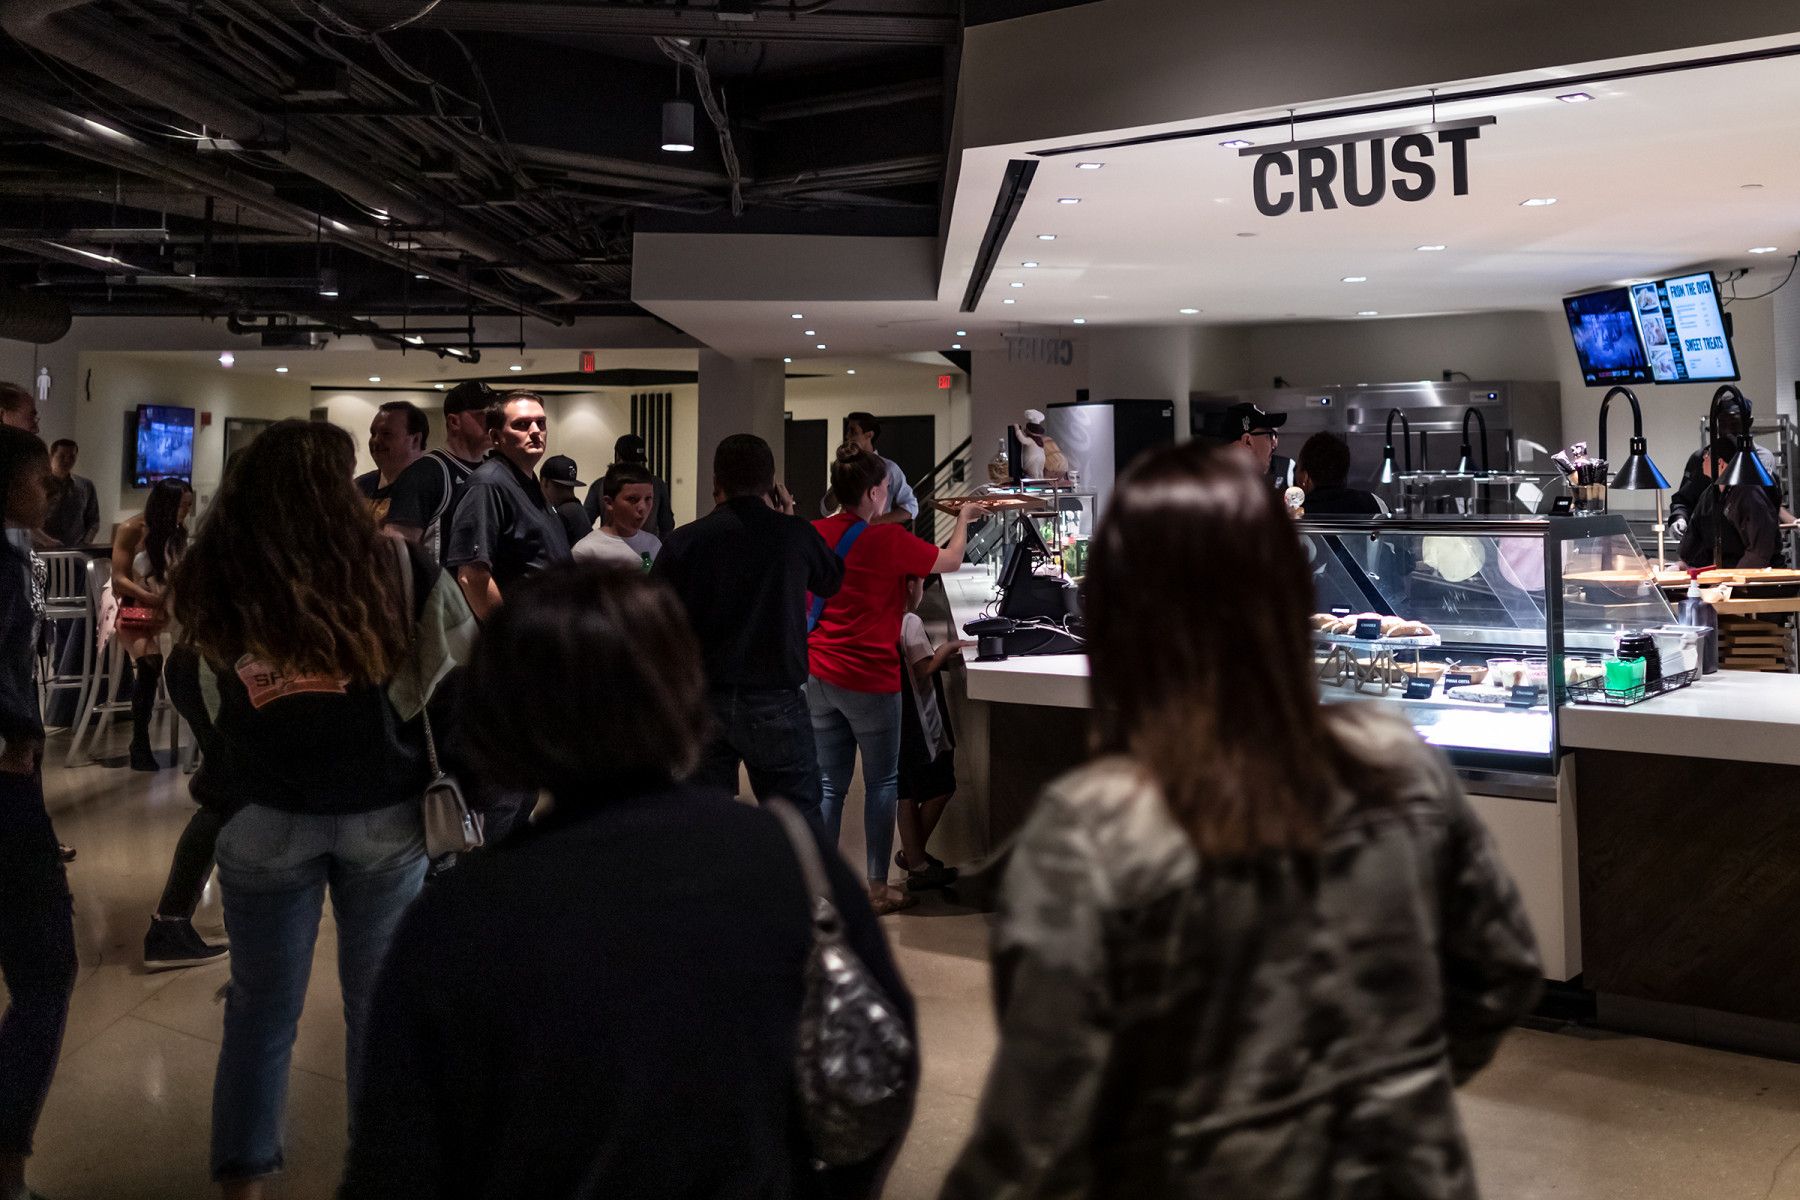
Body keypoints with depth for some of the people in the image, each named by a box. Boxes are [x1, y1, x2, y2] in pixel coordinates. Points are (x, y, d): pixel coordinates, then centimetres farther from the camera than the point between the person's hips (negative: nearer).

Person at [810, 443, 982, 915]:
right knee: (881, 783, 8)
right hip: (871, 680, -5)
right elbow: (950, 561, 1)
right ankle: (878, 888, 15)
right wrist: (964, 518, 18)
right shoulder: (889, 540, -13)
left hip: (817, 676, 5)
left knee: (828, 783, 12)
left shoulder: (814, 534, 1)